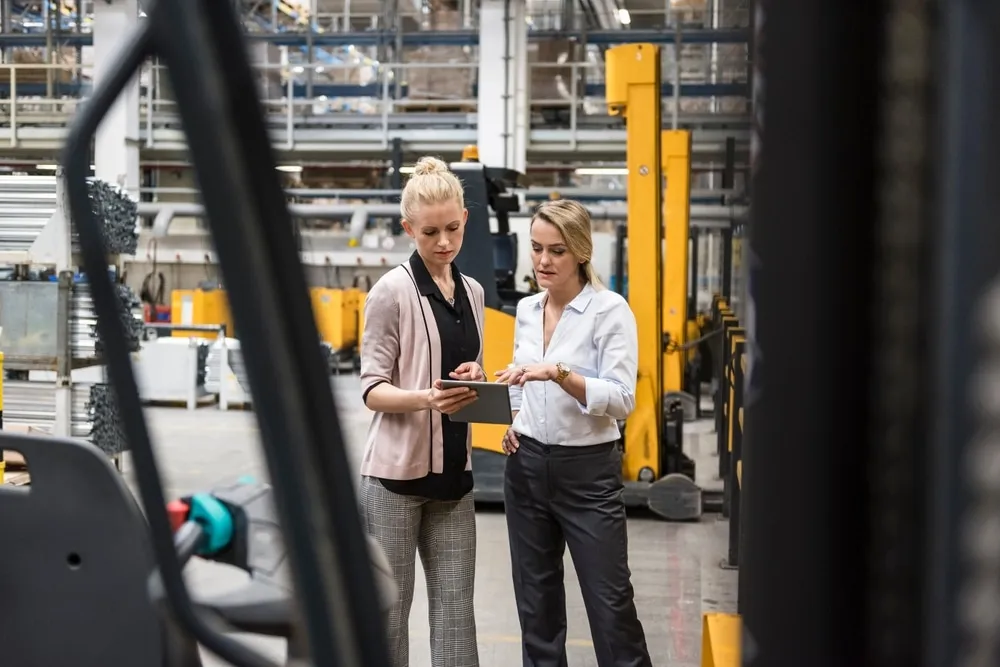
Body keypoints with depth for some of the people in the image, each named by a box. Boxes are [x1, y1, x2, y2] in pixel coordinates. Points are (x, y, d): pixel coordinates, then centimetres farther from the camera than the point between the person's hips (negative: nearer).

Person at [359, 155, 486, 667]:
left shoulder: (472, 293, 11)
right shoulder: (393, 291, -7)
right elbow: (371, 389, -9)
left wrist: (475, 379, -3)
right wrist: (424, 399, -28)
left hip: (452, 469, 5)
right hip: (397, 470, -5)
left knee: (455, 606, 4)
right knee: (389, 605, 2)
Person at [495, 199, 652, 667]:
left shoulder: (610, 310, -11)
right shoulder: (527, 309, 8)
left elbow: (622, 398, -19)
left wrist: (558, 373, -30)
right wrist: (513, 421, 3)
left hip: (588, 472, -6)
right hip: (526, 466, 6)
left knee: (610, 604, -1)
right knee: (536, 599, 12)